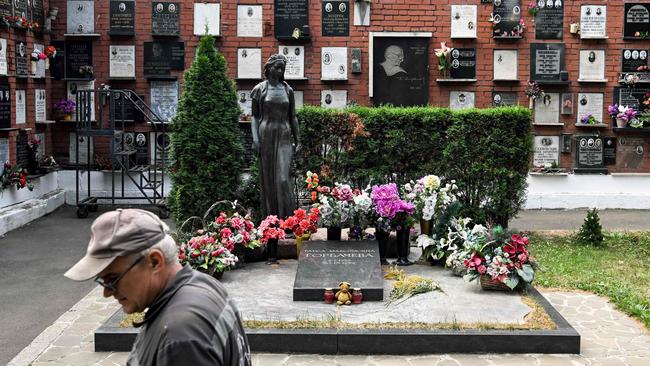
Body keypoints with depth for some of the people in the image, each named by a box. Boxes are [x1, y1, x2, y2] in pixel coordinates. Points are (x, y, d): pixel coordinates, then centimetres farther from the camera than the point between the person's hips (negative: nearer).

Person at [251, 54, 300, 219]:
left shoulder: (288, 90, 9)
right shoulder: (259, 89, 3)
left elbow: (292, 117, 14)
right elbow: (255, 116, 3)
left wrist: (297, 140, 12)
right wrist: (255, 139, -8)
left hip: (284, 137, 1)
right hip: (266, 136, -1)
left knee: (283, 178, -9)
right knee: (267, 177, 2)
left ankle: (288, 218, -6)